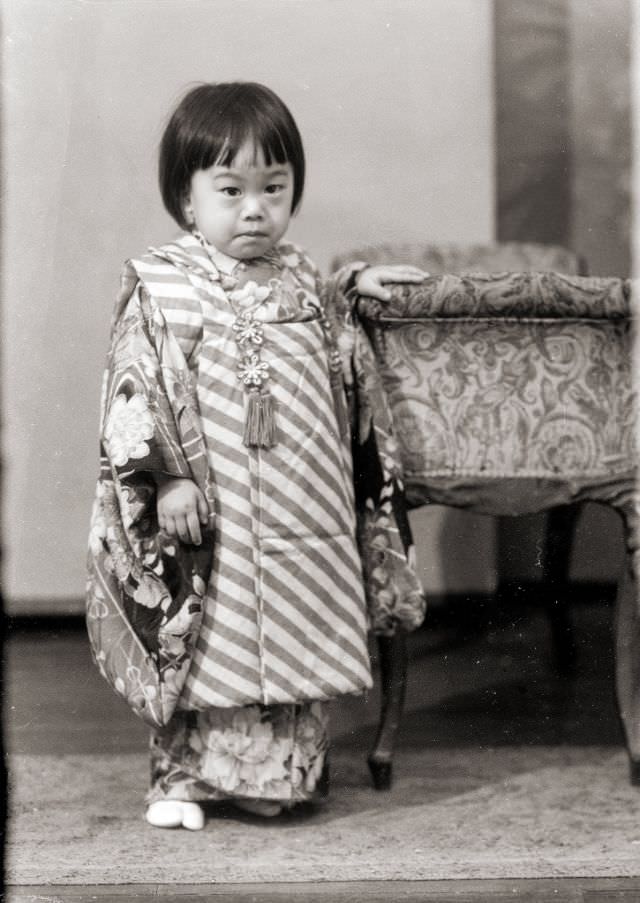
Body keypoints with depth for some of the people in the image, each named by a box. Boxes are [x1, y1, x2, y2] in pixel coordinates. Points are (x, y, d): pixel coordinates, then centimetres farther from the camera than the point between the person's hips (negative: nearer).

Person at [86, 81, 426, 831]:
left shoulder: (297, 282, 9)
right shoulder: (157, 285, -6)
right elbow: (136, 389, -10)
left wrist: (353, 286, 18)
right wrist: (167, 476, -16)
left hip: (299, 521, 4)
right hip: (208, 521, -4)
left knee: (293, 643, 9)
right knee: (203, 651, 3)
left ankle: (281, 773, 22)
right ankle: (181, 775, 19)